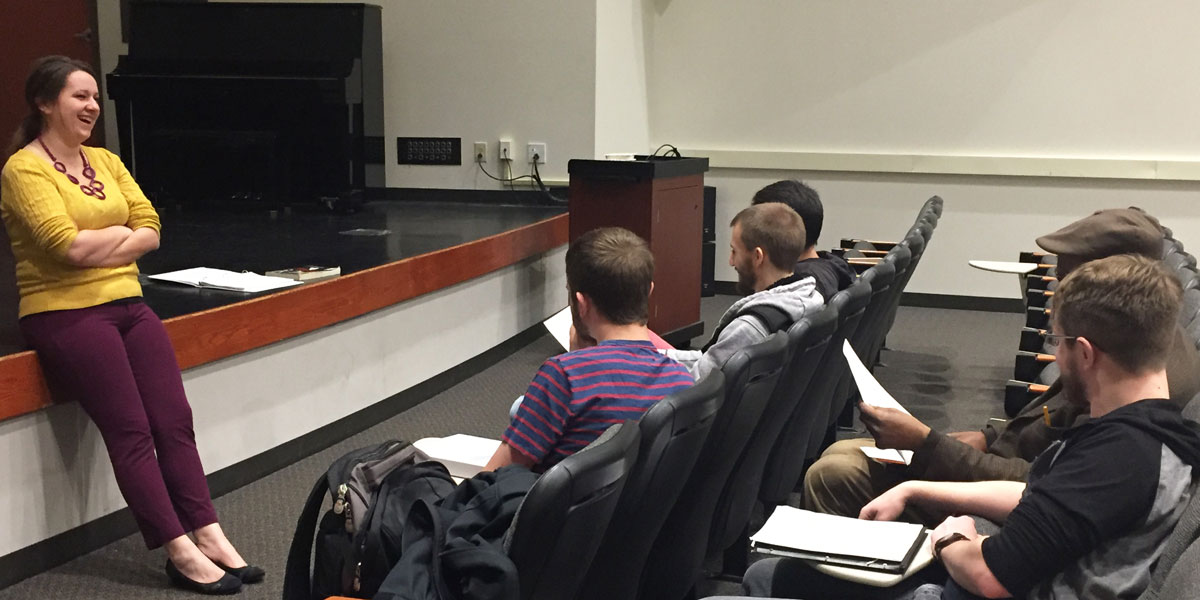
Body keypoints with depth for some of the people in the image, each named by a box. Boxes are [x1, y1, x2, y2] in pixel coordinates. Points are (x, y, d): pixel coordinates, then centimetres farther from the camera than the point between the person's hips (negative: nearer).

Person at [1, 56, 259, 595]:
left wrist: (93, 245, -7)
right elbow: (67, 247, -18)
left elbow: (150, 231, 7)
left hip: (127, 304, 7)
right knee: (131, 431, -11)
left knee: (175, 420, -4)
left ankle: (208, 535, -3)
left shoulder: (106, 161, 15)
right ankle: (180, 551, -9)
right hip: (66, 313, -6)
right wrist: (120, 233, -1)